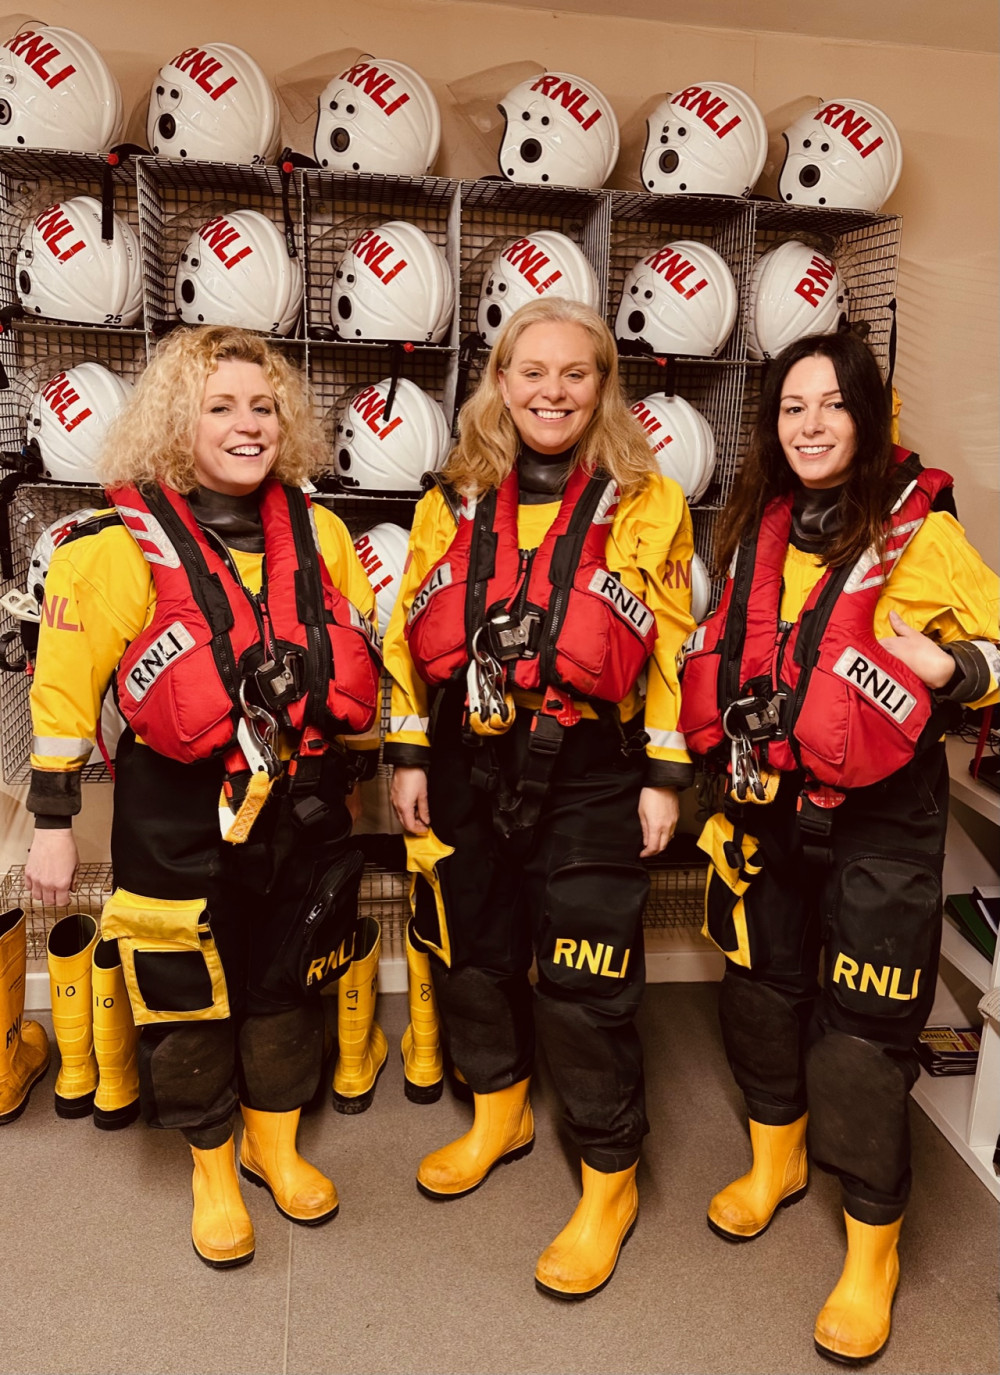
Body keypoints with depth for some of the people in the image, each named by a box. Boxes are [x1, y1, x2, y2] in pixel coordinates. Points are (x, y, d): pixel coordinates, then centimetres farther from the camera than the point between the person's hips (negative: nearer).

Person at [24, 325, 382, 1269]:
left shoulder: (317, 531, 2)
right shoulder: (121, 544, -12)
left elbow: (360, 661, 12)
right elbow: (64, 686, -9)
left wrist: (358, 767, 15)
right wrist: (52, 821, -7)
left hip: (302, 807, 4)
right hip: (180, 819, -4)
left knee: (288, 983, 18)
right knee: (188, 998, 11)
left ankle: (275, 1144, 44)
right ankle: (213, 1171, 37)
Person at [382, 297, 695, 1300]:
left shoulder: (647, 504, -4)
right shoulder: (454, 500, 5)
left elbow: (672, 650, -2)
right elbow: (411, 636, 7)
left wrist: (664, 777, -5)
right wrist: (408, 756, 3)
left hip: (588, 776, -4)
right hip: (466, 768, 4)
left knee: (585, 985, 2)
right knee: (470, 951, 18)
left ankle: (609, 1180, 25)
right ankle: (497, 1112, 45)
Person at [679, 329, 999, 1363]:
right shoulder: (757, 528, 6)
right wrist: (726, 746, 13)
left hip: (876, 820, -5)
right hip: (764, 806, 6)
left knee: (863, 1029, 1)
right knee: (761, 985, 18)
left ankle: (871, 1251, 23)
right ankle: (775, 1159, 45)